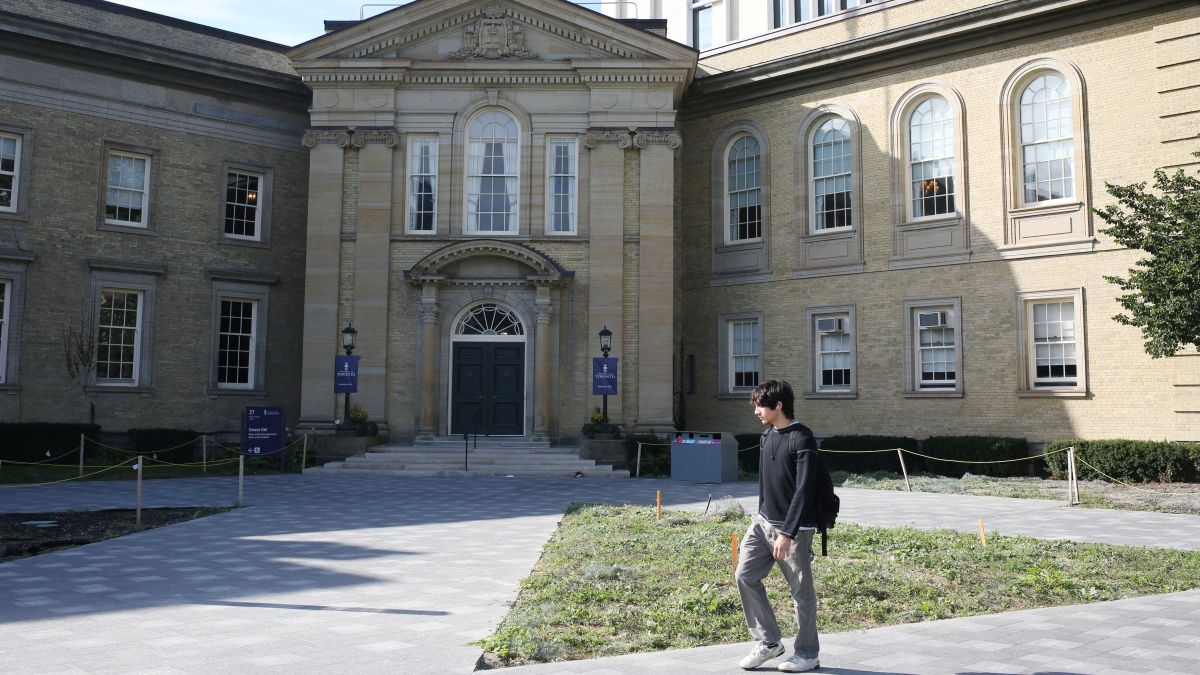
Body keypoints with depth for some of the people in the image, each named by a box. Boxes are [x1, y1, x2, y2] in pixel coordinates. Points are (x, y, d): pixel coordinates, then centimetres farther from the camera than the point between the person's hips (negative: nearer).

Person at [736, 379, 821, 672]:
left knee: (801, 590, 4)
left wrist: (786, 533, -23)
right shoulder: (768, 436, 9)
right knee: (745, 575, 3)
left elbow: (804, 491, -21)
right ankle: (768, 642, 17)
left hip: (794, 527, -8)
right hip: (763, 522, 8)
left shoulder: (802, 440, -16)